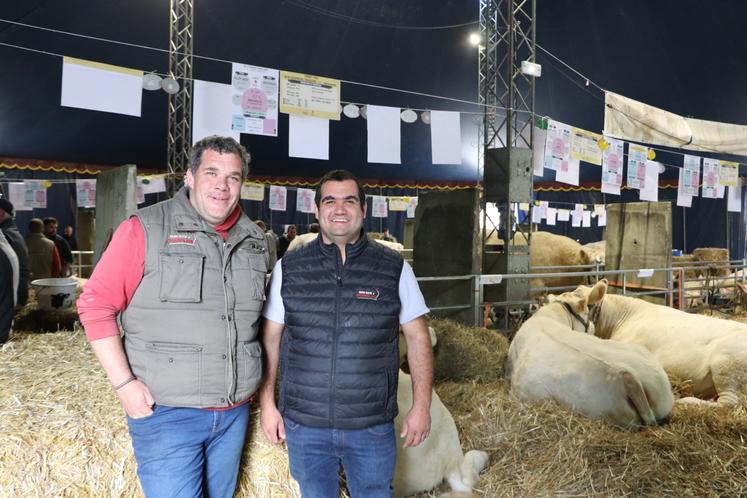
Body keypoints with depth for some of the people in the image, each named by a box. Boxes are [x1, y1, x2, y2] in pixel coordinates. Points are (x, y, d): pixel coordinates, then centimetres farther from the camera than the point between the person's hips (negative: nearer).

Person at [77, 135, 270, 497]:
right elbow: (95, 305, -7)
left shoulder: (254, 241, 7)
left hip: (234, 413, 5)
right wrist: (124, 383, -12)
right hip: (165, 412, -5)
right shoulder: (145, 230, -8)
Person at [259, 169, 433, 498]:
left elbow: (417, 338, 1)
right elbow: (270, 339, 4)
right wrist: (267, 403, 3)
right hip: (304, 425, 1)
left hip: (373, 427, 0)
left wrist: (421, 406, -2)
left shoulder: (395, 268, -3)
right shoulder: (289, 268, -1)